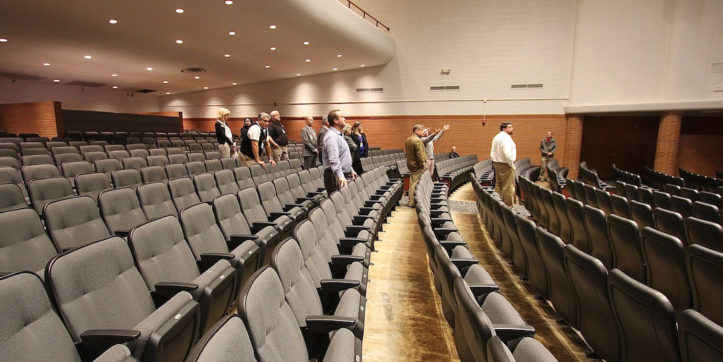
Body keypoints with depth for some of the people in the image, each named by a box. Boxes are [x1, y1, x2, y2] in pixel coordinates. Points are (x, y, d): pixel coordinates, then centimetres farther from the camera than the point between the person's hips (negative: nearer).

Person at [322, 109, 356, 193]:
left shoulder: (338, 135, 19)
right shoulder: (332, 136, -17)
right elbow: (334, 160, -29)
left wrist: (351, 170, 29)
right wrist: (340, 176, -39)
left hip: (344, 175, 10)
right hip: (336, 177, -10)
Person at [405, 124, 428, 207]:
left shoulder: (408, 140, 10)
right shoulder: (417, 140, -19)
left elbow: (406, 152, 17)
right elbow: (420, 155, -22)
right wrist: (423, 165, -13)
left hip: (410, 164, 10)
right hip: (418, 166, -9)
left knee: (412, 183, 17)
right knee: (415, 184, -4)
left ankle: (411, 201, 25)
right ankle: (412, 203, 0)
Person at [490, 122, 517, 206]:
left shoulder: (496, 137, 13)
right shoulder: (506, 138, -16)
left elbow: (492, 153, 15)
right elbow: (507, 153, -26)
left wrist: (494, 162, 17)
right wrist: (511, 164, -15)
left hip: (496, 164, 9)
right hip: (505, 165, -9)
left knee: (498, 185, 14)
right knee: (508, 187, -3)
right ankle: (508, 206, 1)